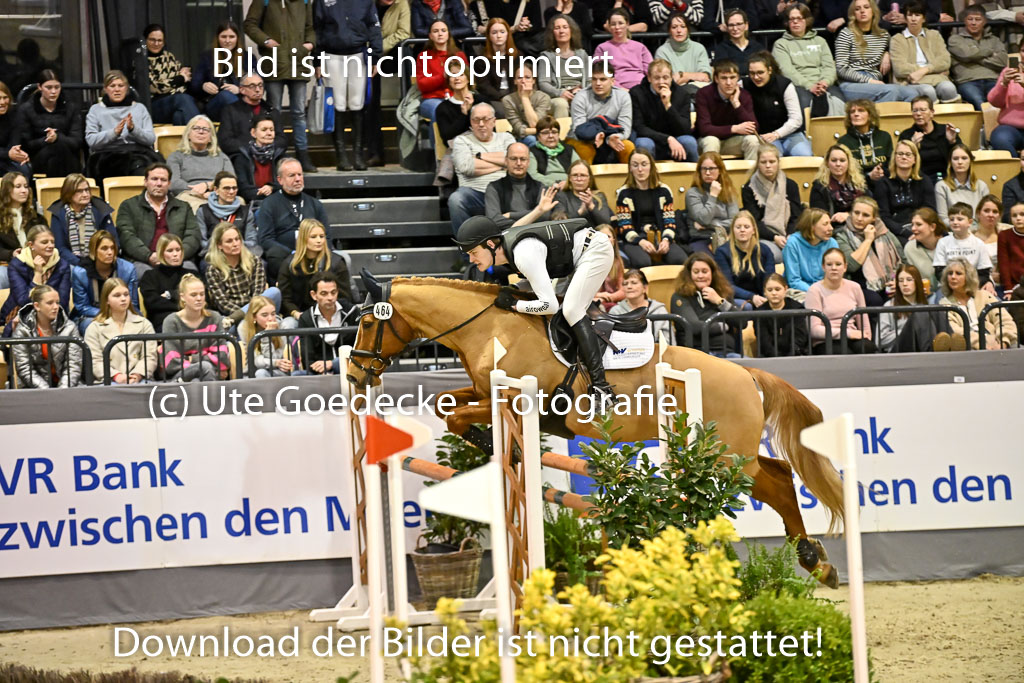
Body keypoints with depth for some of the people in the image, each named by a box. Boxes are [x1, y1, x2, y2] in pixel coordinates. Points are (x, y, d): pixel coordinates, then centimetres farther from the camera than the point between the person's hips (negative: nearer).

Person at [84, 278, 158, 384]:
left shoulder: (144, 324, 18)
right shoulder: (94, 328, 13)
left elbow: (150, 356, 7)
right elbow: (95, 361, 2)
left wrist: (137, 375, -13)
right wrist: (116, 376, -15)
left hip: (139, 380, 1)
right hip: (108, 383, -1)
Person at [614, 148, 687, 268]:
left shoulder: (663, 190, 14)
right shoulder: (624, 193, 7)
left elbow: (670, 221, 8)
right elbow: (624, 226, -1)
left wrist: (666, 240, -14)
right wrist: (640, 241, -19)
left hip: (661, 238, 2)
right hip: (634, 240, -2)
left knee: (680, 260, -30)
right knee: (642, 262, -38)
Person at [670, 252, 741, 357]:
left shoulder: (724, 294, 23)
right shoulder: (680, 297, 6)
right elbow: (694, 327, -9)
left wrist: (719, 301, 4)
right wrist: (724, 326, 6)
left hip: (728, 352, 5)